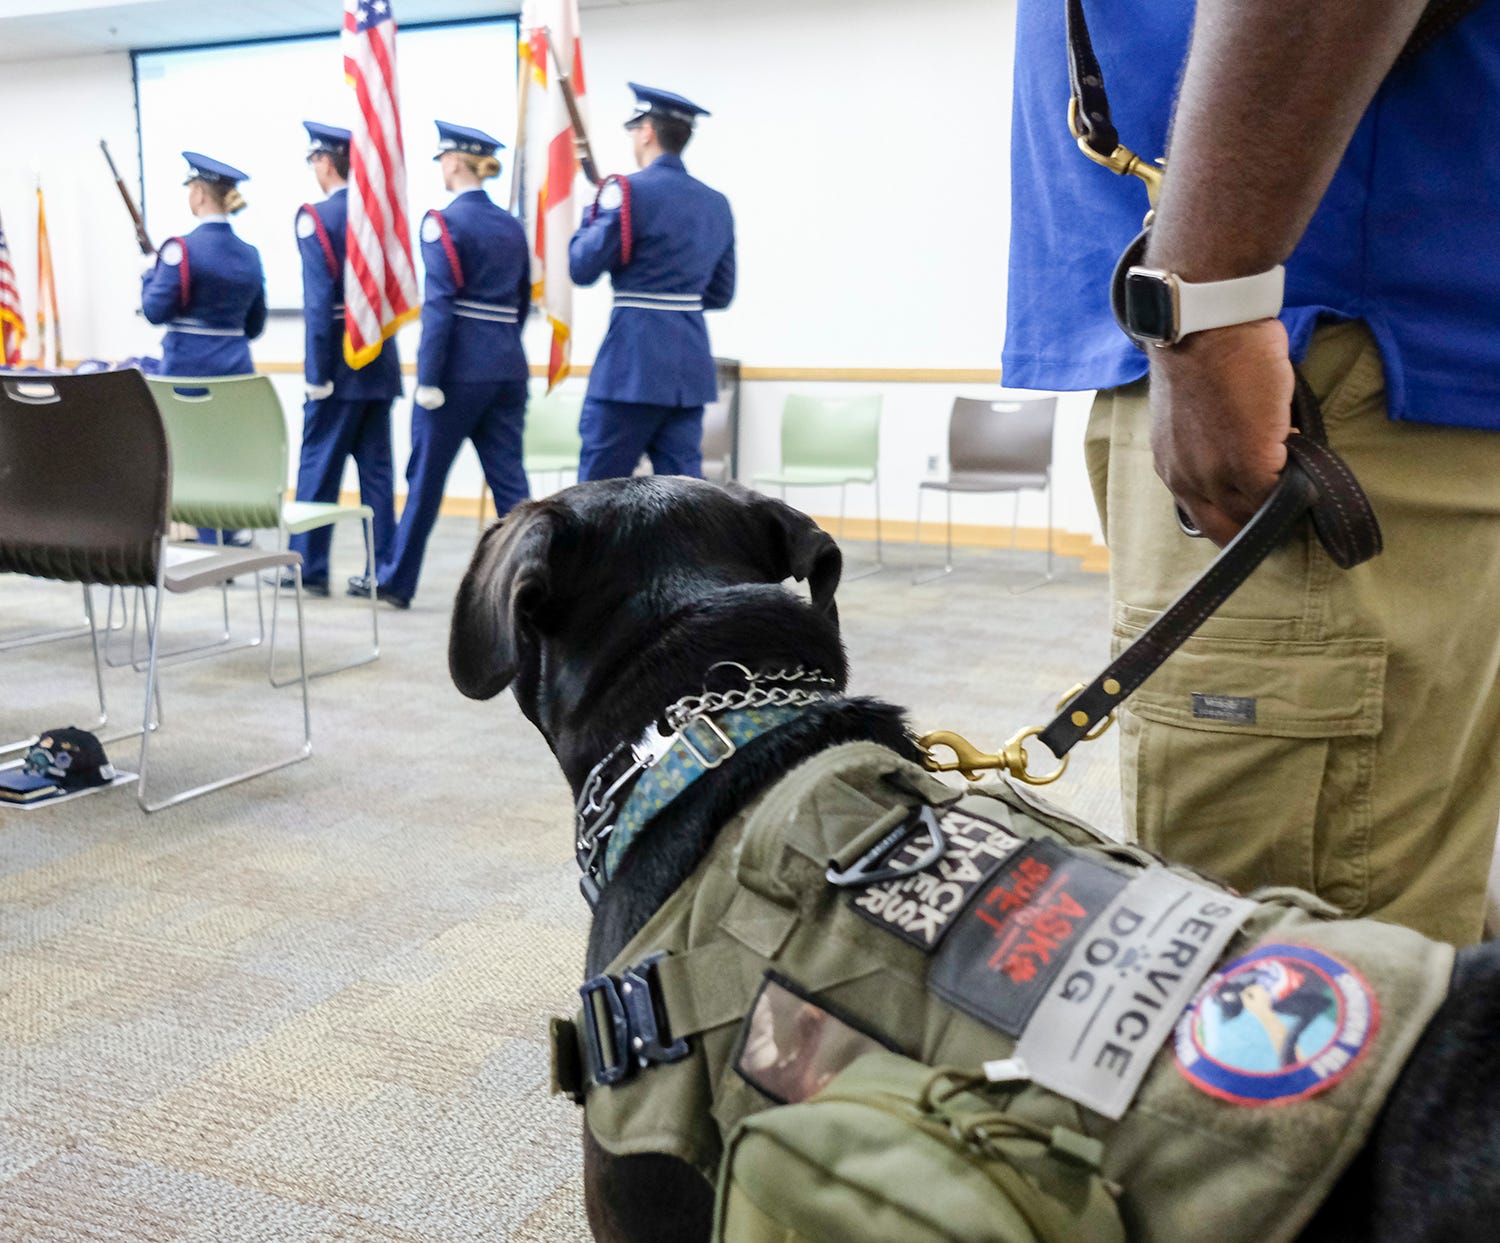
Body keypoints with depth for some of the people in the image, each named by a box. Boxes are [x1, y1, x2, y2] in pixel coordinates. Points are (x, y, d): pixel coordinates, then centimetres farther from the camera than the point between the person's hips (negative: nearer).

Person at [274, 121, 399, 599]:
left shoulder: (317, 217, -10)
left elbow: (321, 300, -15)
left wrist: (317, 372, -13)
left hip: (340, 363, -6)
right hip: (382, 362, 6)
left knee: (318, 466, 4)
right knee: (376, 466, 8)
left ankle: (308, 567, 11)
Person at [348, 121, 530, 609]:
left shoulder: (445, 221, -8)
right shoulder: (512, 226, 12)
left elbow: (440, 304, -14)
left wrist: (428, 378, -15)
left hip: (460, 367, -6)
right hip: (508, 367, 6)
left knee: (425, 476, 5)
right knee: (508, 478, 6)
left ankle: (397, 580, 17)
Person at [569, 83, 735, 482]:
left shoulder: (630, 191, -9)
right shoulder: (716, 203, 12)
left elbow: (582, 268, -6)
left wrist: (592, 216, 10)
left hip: (634, 362, -6)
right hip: (692, 362, 7)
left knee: (597, 488, 3)